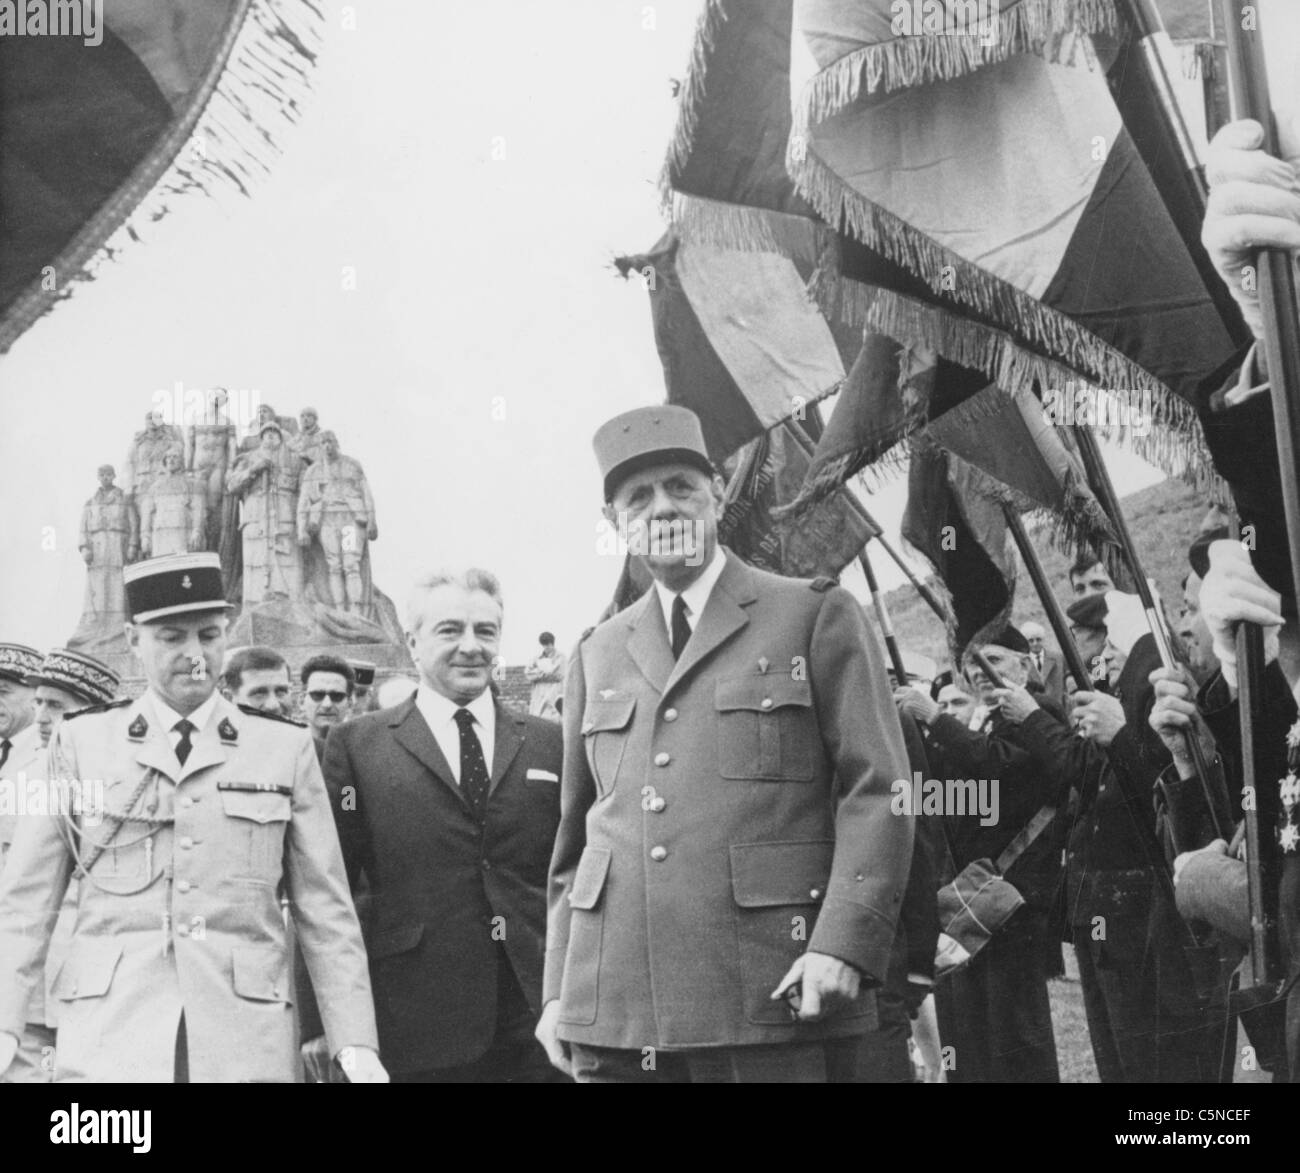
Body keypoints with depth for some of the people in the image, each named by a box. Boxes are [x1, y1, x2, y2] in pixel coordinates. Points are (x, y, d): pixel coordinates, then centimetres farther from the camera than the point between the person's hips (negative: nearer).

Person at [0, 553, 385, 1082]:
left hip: (245, 1041, 1)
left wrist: (355, 1043, -3)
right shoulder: (82, 741, 6)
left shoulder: (287, 748, 6)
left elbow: (325, 908, 5)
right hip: (108, 1040, 0)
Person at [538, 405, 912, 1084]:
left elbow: (876, 791, -2)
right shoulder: (596, 657, 17)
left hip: (773, 1002, -3)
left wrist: (843, 944, -13)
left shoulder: (817, 617, 5)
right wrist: (558, 991, 11)